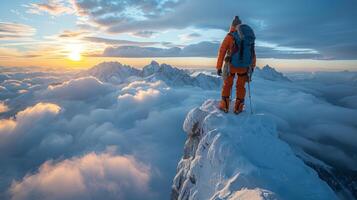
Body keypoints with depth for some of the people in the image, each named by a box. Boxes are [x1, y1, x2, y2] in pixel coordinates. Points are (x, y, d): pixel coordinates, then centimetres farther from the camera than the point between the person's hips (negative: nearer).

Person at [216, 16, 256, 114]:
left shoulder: (230, 36, -4)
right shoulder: (250, 37, 8)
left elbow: (222, 52, -8)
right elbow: (253, 53, 10)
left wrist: (219, 67, -5)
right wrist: (252, 67, 19)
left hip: (231, 65, -2)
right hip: (244, 67, 3)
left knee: (227, 84, 15)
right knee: (240, 86, 16)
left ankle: (225, 106, 18)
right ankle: (238, 108, 19)